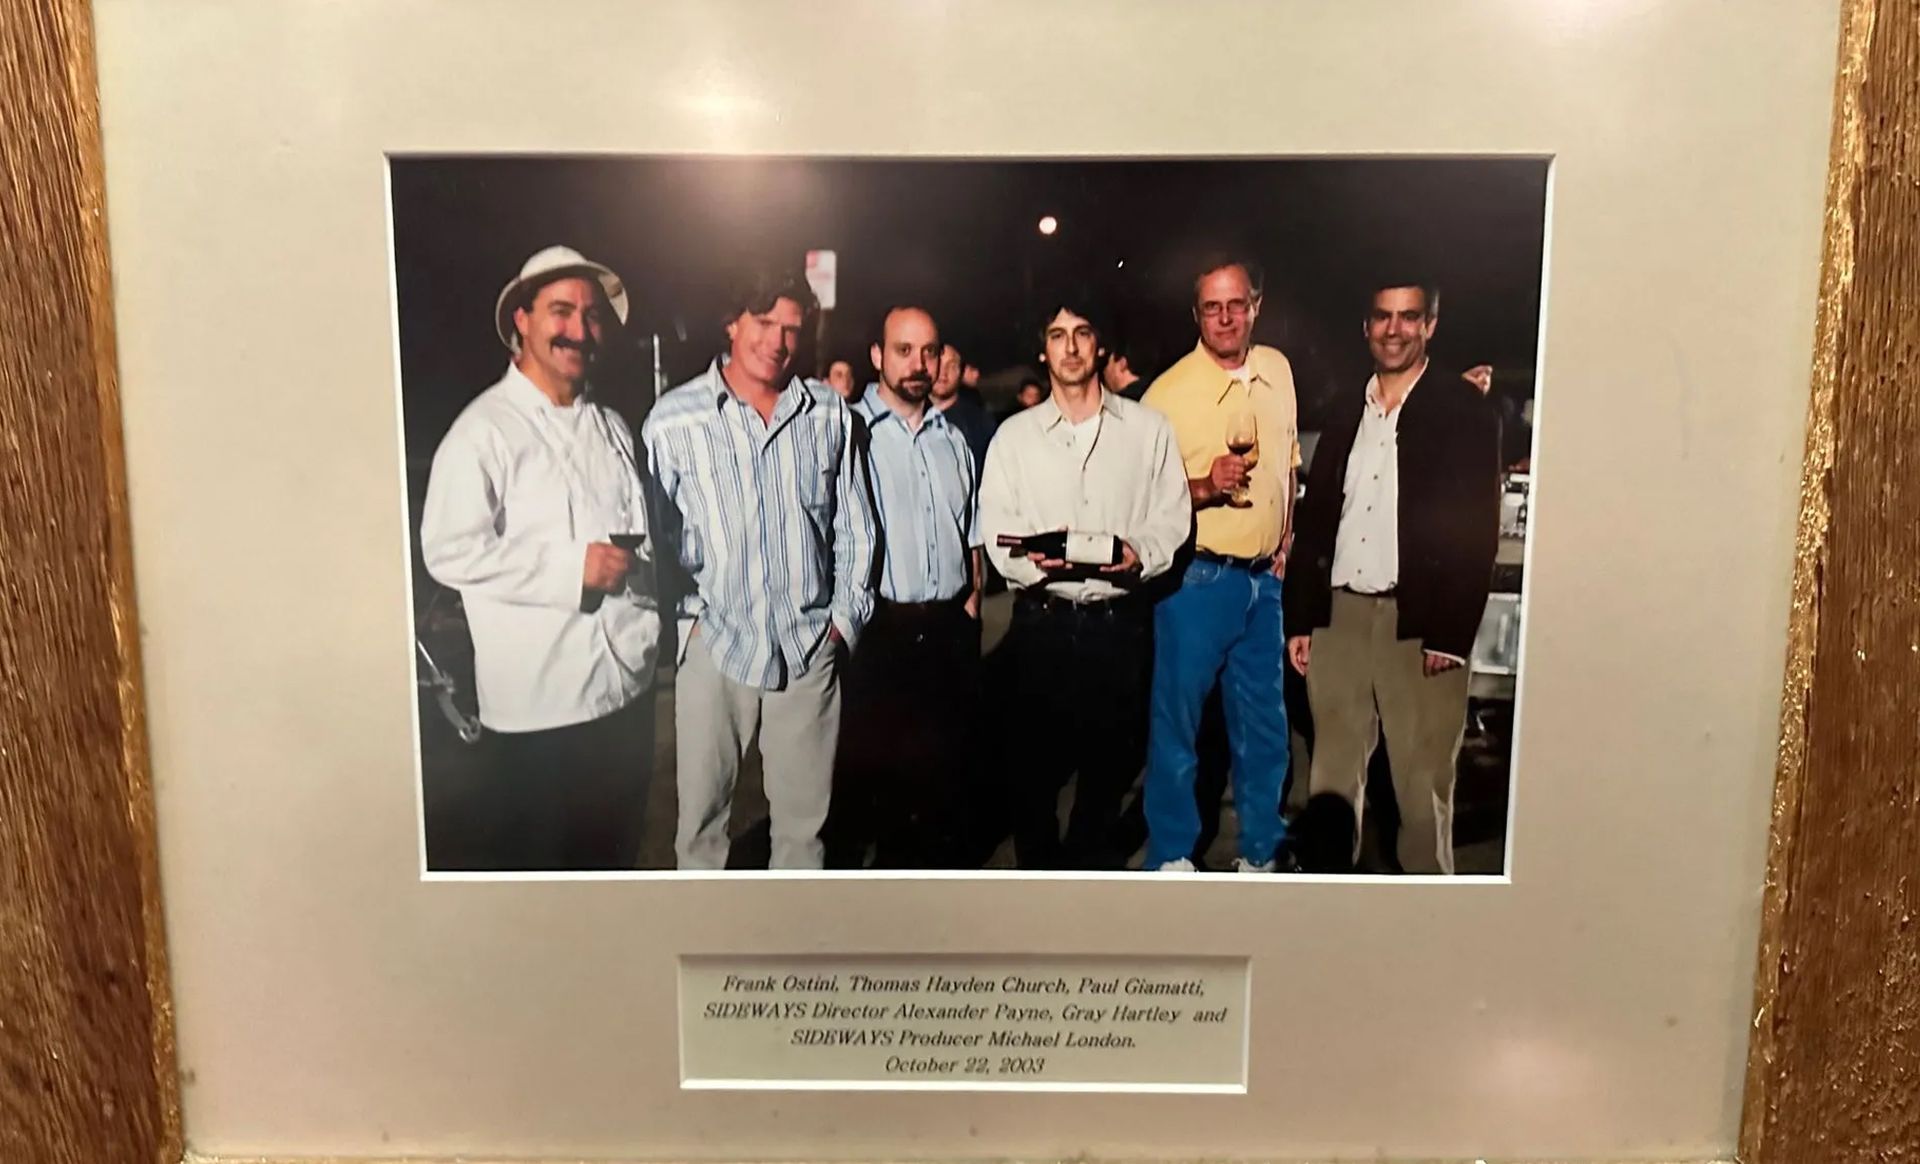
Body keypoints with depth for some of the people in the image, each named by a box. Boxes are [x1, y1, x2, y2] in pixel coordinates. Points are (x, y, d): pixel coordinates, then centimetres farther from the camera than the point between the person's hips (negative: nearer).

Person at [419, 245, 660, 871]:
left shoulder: (610, 425, 13)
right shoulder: (485, 430, -11)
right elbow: (449, 551, -19)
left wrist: (638, 565, 6)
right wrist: (573, 568, -20)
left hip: (628, 681, 7)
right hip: (541, 698, -6)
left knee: (614, 848, 20)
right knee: (528, 856, 9)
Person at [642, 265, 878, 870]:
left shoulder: (830, 414, 4)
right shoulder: (673, 419, -4)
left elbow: (854, 526, 9)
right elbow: (655, 531, 1)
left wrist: (846, 618, 4)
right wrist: (686, 615, -5)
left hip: (810, 645, 2)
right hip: (713, 644, -2)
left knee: (804, 814, 13)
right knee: (701, 809, 9)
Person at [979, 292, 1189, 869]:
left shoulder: (1148, 428, 7)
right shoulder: (1014, 435, 7)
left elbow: (1172, 516, 2)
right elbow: (995, 529, 0)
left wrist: (1141, 554, -18)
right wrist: (1033, 562, -20)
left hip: (1121, 619, 1)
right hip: (1041, 621, 0)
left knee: (1111, 758, 12)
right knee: (1033, 761, 5)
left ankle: (1092, 861, 34)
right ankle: (1039, 867, 26)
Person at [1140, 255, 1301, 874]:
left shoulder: (1278, 369, 7)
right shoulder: (1169, 392, -11)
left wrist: (1284, 541, 14)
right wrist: (1205, 487, -26)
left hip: (1264, 577, 6)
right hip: (1197, 578, -6)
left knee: (1264, 724, 15)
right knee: (1177, 720, 3)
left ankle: (1259, 853, 31)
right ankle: (1172, 855, 21)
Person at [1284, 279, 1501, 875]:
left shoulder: (1465, 411, 0)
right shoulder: (1347, 413, 15)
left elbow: (1477, 530, -7)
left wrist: (1451, 635, -14)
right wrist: (1300, 619, 8)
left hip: (1421, 624, -4)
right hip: (1340, 616, 5)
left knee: (1423, 787, 3)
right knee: (1331, 780, 10)